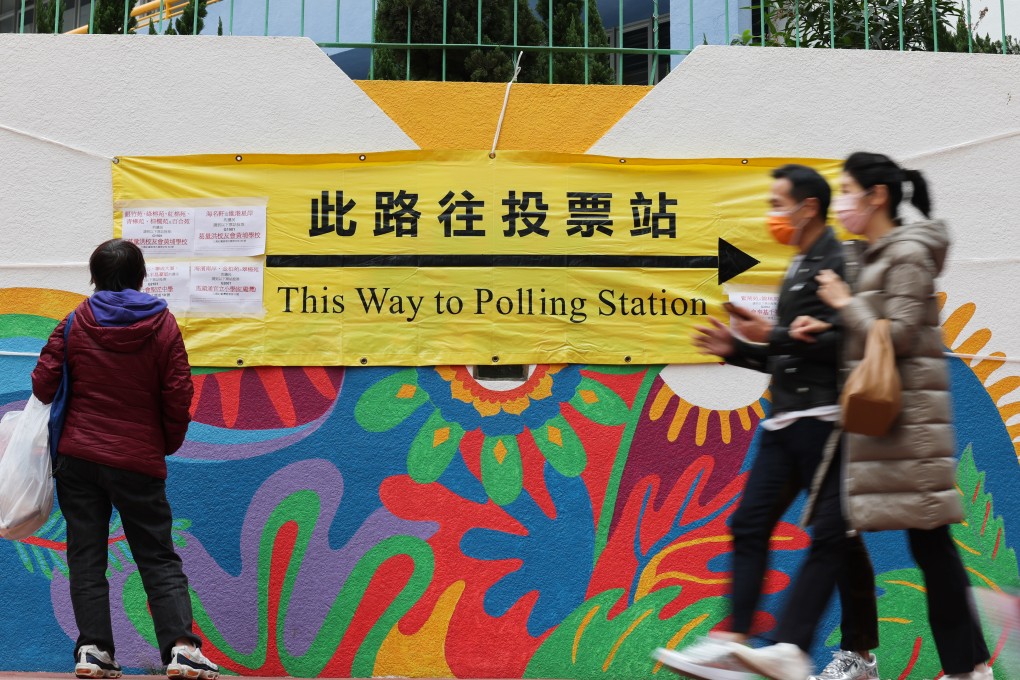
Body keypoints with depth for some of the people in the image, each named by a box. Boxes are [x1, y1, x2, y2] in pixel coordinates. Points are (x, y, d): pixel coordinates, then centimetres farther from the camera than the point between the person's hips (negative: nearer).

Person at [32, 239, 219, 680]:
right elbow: (179, 395, -4)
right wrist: (168, 444, 11)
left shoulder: (75, 323, 2)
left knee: (86, 557, 8)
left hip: (77, 457, 1)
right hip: (139, 461, -1)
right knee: (159, 558, 5)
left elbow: (43, 384, 0)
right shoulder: (162, 325, -2)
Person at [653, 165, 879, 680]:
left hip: (821, 418, -9)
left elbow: (844, 341, -20)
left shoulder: (837, 262, -8)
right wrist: (736, 348, 13)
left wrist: (774, 336, -20)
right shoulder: (799, 269, 21)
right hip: (786, 421, 9)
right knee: (749, 523, 2)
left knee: (836, 532, -1)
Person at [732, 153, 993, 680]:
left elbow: (899, 337, -18)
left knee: (928, 539, -2)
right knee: (832, 522, 4)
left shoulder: (909, 255, -10)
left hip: (902, 415, -9)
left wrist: (845, 303, -10)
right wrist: (828, 327, 5)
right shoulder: (876, 256, 17)